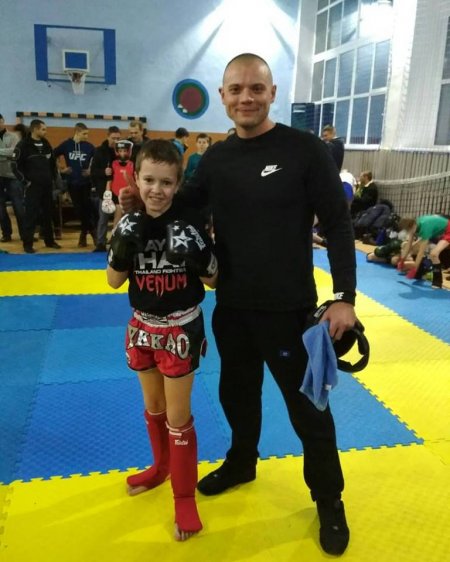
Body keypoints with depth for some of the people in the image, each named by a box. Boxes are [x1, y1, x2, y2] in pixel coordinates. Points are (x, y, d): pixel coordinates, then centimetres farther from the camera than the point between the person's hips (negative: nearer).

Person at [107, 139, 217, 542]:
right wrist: (121, 250, -18)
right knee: (153, 407, 22)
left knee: (178, 417, 7)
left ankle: (185, 496, 26)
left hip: (181, 329, -4)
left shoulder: (189, 222, -17)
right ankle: (161, 467, 48)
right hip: (143, 327, 4)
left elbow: (213, 280, -10)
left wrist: (199, 258, -25)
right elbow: (115, 281, -3)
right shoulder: (130, 224, -7)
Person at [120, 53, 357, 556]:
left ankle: (329, 501, 31)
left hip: (288, 308, -4)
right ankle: (241, 463, 49)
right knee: (237, 392, 22)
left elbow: (337, 226, -10)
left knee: (308, 406, 8)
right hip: (231, 307, 5)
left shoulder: (305, 149, -11)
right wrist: (139, 202, -4)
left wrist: (344, 297, -15)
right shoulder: (214, 159, 3)